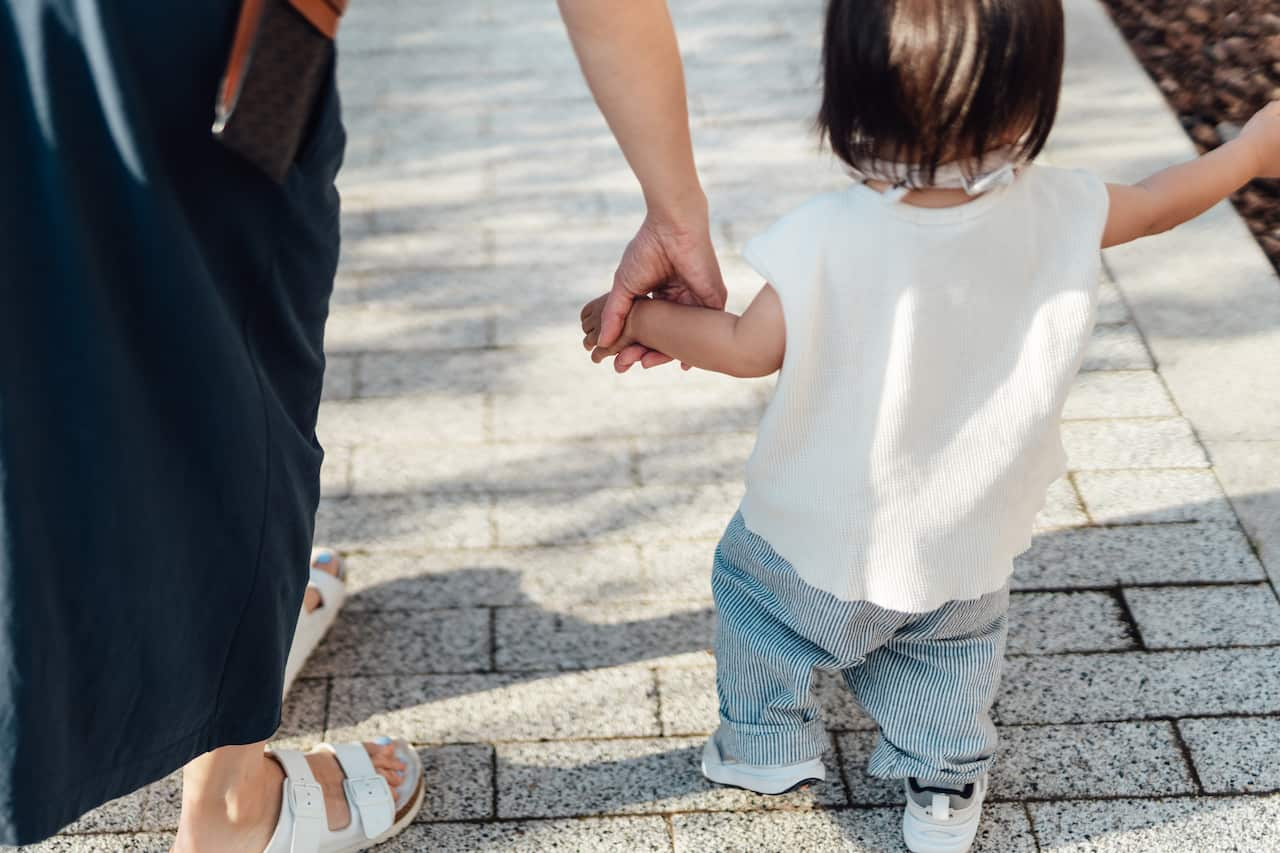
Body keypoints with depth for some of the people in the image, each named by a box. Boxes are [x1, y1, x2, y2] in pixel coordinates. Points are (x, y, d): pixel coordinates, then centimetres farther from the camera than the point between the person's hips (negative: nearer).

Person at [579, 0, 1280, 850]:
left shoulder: (826, 241, -31)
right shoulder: (1060, 215, -22)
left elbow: (747, 348, -16)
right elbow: (1159, 203, -2)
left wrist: (642, 318, 1)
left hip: (822, 541, -2)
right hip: (966, 552, 3)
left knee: (751, 589, 28)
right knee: (952, 646, 32)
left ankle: (768, 744, 43)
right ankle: (946, 779, 43)